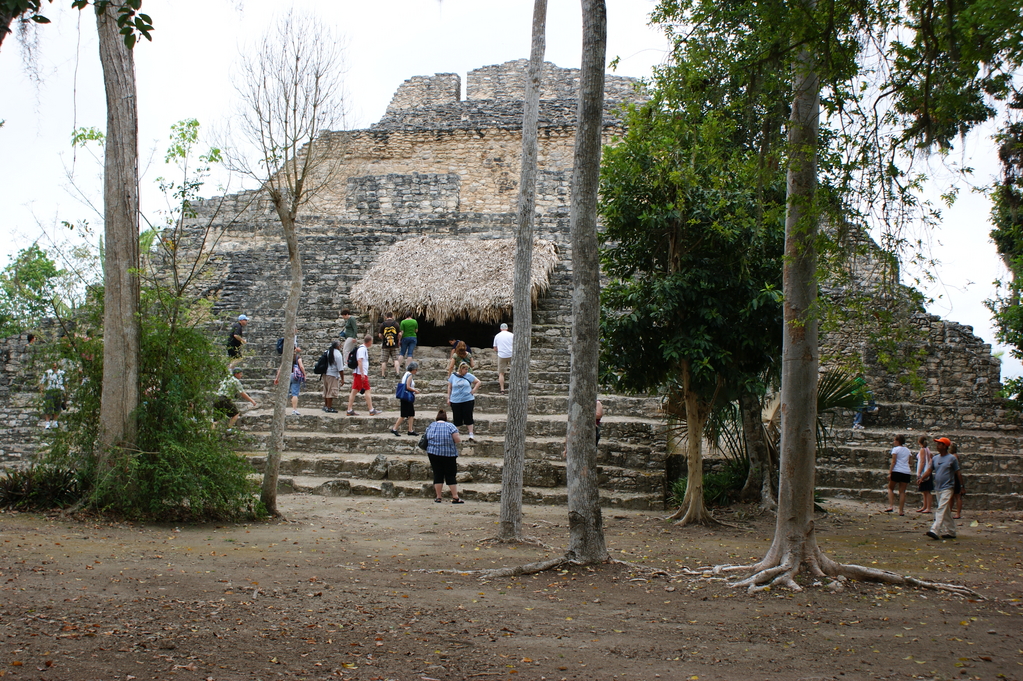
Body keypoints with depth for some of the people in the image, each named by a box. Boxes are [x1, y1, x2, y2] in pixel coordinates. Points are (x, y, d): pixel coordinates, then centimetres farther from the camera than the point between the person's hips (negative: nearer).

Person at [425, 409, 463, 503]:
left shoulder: (430, 426, 7)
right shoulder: (450, 426, -6)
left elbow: (426, 440, 15)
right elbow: (458, 440, -12)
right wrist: (459, 437, 9)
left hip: (433, 453, 3)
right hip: (449, 454, -3)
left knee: (437, 474, 7)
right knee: (451, 475, 1)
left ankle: (438, 497, 7)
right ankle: (455, 497, 0)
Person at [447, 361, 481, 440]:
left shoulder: (469, 376, 1)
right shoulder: (453, 376, 3)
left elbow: (478, 382, 10)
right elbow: (449, 387, 10)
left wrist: (473, 390, 0)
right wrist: (448, 398, 7)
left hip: (468, 400, 0)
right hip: (455, 401, 0)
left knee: (468, 418, -2)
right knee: (457, 419, 5)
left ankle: (471, 435, 1)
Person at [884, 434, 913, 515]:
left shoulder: (895, 449, -2)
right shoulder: (908, 450, 14)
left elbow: (893, 462, -9)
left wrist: (890, 473, -10)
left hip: (896, 471, -4)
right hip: (906, 472, 4)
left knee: (890, 488, 11)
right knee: (902, 491, 6)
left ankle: (891, 506, -4)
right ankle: (901, 510, 2)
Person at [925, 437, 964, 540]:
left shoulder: (952, 458, -5)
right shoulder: (935, 458, 10)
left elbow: (958, 473, -1)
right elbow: (930, 470, 9)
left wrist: (961, 486, 0)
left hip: (947, 488, -6)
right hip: (937, 488, 6)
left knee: (941, 509, -16)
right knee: (946, 512, 13)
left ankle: (935, 530, -26)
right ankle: (951, 532, 21)